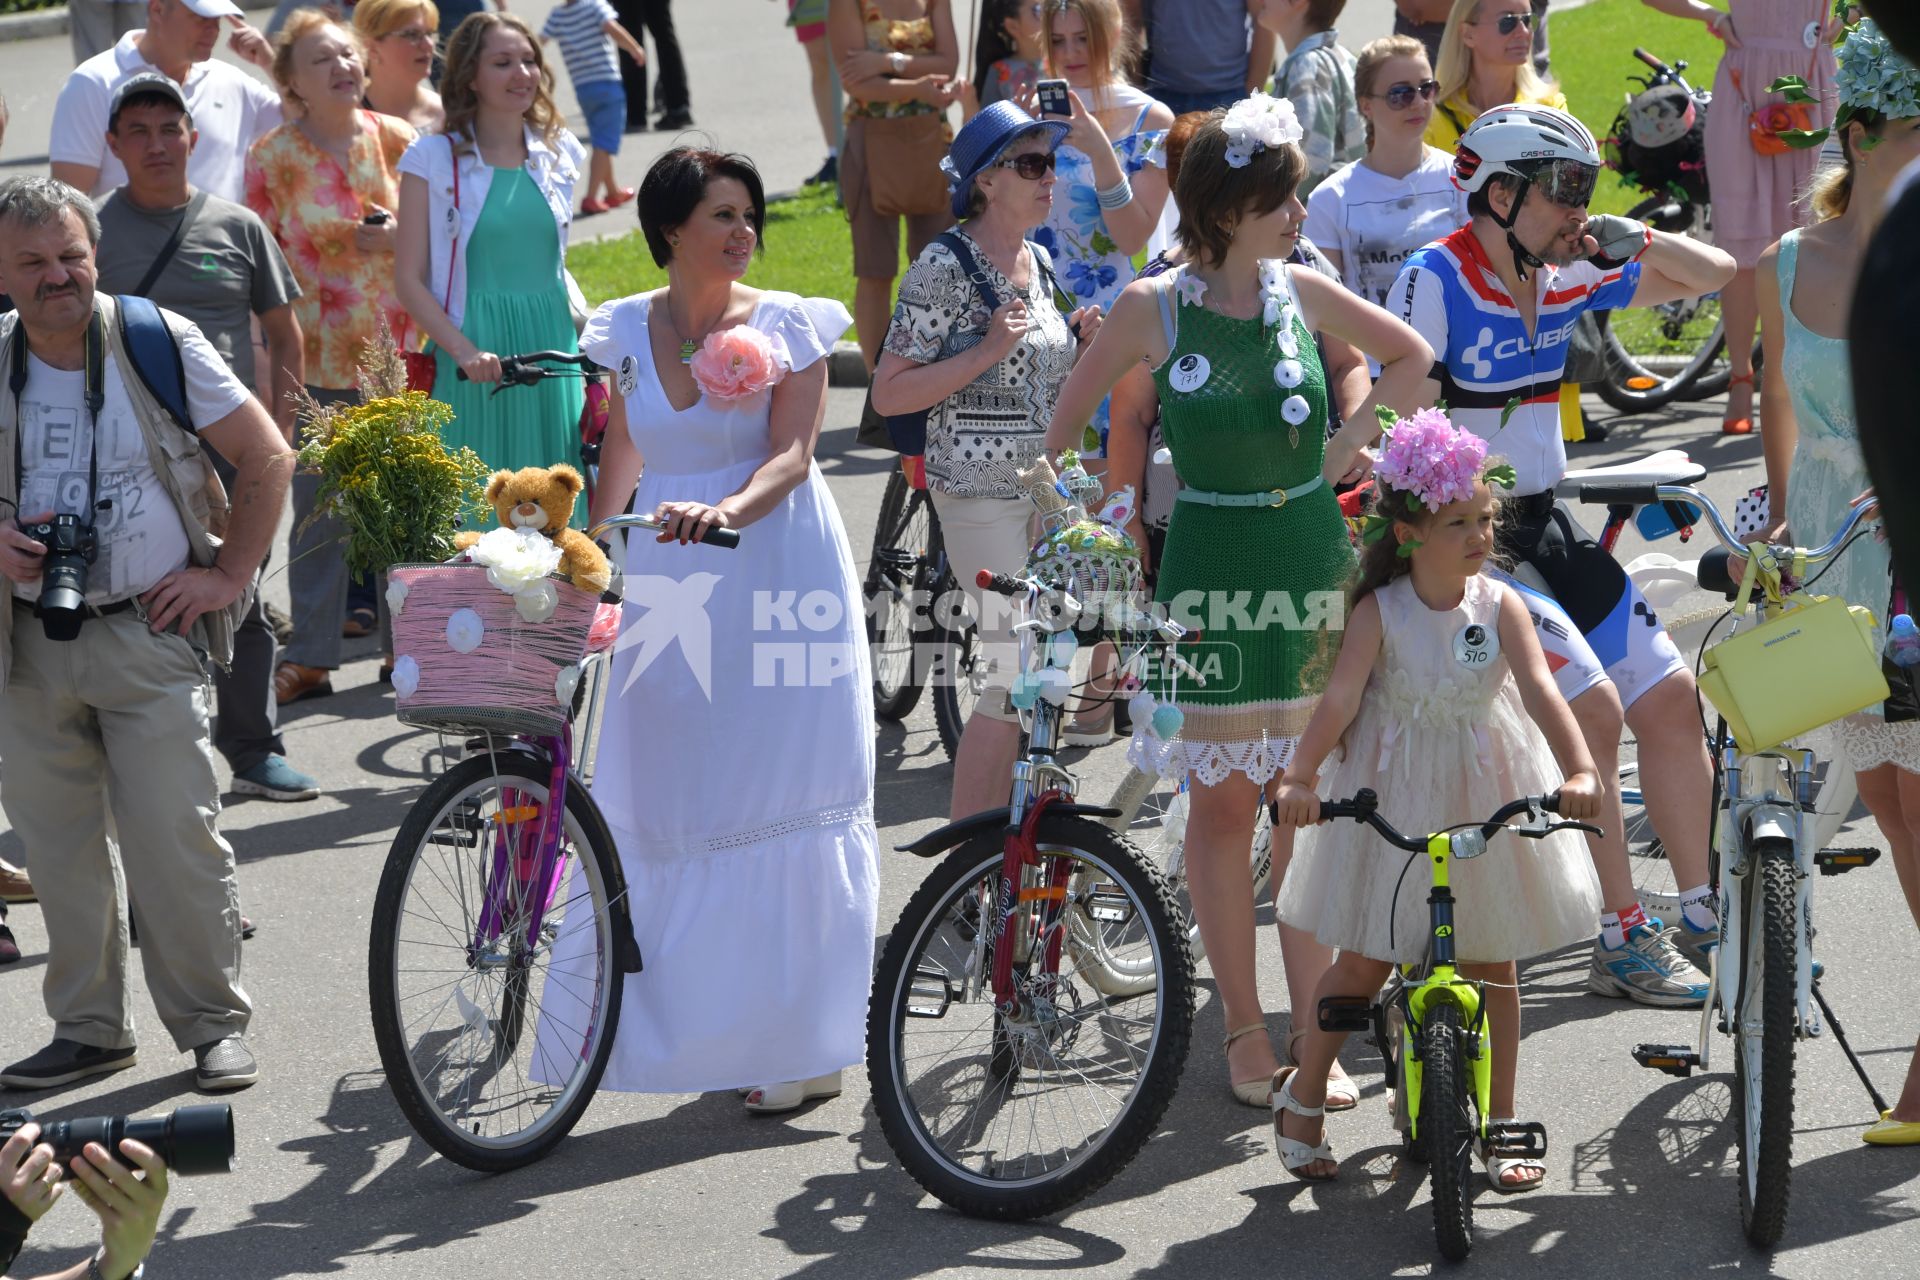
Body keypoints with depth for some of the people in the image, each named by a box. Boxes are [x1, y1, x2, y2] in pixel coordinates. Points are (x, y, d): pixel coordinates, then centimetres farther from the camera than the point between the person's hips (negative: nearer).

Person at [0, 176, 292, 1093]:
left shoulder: (158, 344, -4)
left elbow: (266, 458, 2)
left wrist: (229, 576, -2)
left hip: (147, 633, -3)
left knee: (176, 838, -5)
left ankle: (214, 1025, 7)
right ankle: (88, 1029, 21)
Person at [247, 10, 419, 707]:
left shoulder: (399, 141, 2)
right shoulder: (271, 158, -2)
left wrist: (399, 237, -9)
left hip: (395, 352, 1)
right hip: (314, 357, -1)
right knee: (315, 506, 3)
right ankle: (309, 657, 12)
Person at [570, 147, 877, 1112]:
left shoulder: (786, 325, -2)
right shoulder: (627, 331, 7)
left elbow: (792, 455, -13)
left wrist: (727, 509, -30)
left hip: (778, 578, -3)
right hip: (669, 585, 3)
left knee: (783, 804, -4)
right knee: (670, 808, 1)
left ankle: (801, 1041, 1)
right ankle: (690, 1025, 9)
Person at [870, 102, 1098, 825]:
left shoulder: (1037, 263, 10)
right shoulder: (945, 268, -13)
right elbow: (889, 395, -16)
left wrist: (1075, 339, 5)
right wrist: (988, 350, -22)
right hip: (982, 494, -8)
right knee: (1015, 675, -11)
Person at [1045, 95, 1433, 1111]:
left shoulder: (1301, 292, 0)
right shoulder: (1154, 306, -8)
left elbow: (1411, 355, 16)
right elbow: (1073, 409, 6)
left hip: (1314, 553, 3)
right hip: (1213, 564, -3)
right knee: (1223, 801, 3)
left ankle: (1312, 1030, 12)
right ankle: (1244, 1031, 15)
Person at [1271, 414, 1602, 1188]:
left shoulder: (1498, 606, -10)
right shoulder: (1380, 611, -14)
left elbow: (1539, 690, -22)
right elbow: (1341, 696, -25)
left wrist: (1579, 770, -38)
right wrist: (1300, 776, -41)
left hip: (1483, 791, 2)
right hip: (1390, 796, -2)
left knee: (1492, 962, 7)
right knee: (1365, 959, 4)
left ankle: (1499, 1128, 19)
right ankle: (1302, 1096, 25)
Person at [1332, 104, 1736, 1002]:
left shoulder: (1565, 276, 4)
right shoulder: (1436, 279, -14)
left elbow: (1714, 276, 9)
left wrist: (1635, 241, -7)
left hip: (1545, 531, 8)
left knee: (1671, 698, 4)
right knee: (1591, 708, -18)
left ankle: (1700, 917, 16)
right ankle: (1623, 941, -9)